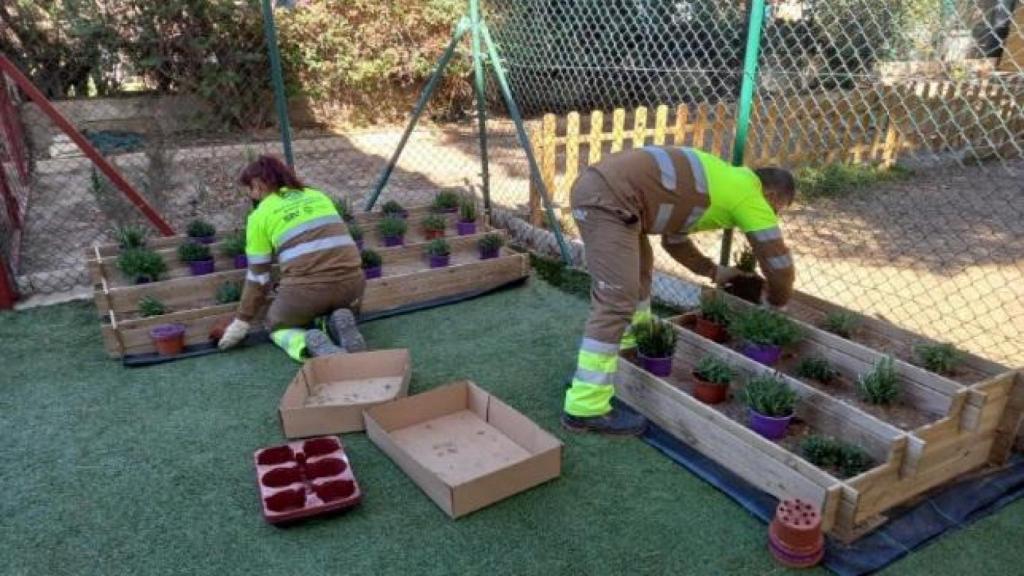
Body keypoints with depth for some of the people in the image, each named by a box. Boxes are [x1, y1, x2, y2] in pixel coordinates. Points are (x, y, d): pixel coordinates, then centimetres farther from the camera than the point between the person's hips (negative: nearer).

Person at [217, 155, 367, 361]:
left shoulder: (260, 216, 9)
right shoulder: (318, 196, 20)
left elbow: (258, 275, 11)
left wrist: (242, 321, 22)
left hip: (307, 289, -4)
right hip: (352, 283, 4)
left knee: (277, 325, 27)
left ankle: (311, 345, -6)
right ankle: (339, 324, 2)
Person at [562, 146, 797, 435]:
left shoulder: (724, 180, 29)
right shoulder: (750, 196, 3)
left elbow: (674, 237, 35)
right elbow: (779, 263, 8)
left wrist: (713, 271, 38)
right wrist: (774, 303, 27)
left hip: (598, 185, 11)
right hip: (609, 197, -11)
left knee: (638, 270, 27)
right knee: (615, 304, -11)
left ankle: (633, 352, 43)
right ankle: (585, 409, -7)